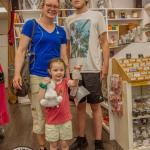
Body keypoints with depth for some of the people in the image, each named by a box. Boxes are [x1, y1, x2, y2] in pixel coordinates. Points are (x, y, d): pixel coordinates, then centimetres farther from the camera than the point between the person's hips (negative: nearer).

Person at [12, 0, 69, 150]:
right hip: (37, 77, -4)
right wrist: (17, 73, -14)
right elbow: (21, 50, -2)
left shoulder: (61, 31, 13)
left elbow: (64, 56, 14)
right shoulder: (31, 24, 1)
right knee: (39, 115, 4)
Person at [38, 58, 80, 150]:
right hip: (52, 121, 0)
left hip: (66, 120, 1)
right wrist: (43, 85, -23)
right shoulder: (47, 83, -7)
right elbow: (41, 101, -15)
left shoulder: (65, 81, -3)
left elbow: (74, 83, -26)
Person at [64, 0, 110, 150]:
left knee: (95, 105, 4)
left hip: (92, 68, -3)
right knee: (80, 105, 12)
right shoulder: (68, 20, 13)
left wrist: (105, 65, -8)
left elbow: (104, 43, 1)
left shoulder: (96, 16, 3)